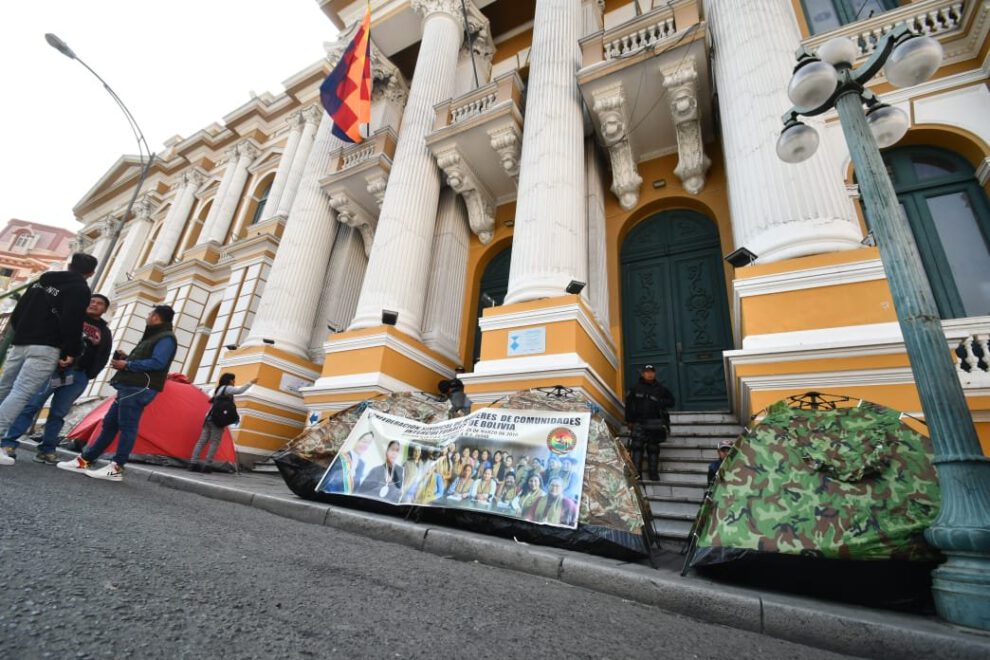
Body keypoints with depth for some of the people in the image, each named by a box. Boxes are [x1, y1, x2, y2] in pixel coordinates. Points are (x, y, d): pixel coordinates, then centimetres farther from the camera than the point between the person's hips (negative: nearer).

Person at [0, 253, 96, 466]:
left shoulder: (41, 281, 18)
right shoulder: (80, 289, -6)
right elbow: (71, 322, -16)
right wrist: (72, 352, -9)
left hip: (20, 344, 7)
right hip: (45, 348, -7)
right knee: (21, 393, -13)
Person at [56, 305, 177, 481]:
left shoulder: (166, 338, -9)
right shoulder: (154, 336, 26)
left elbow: (157, 363, -21)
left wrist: (127, 365, -12)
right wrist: (126, 358, 10)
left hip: (139, 388, -11)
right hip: (130, 387, 11)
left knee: (127, 426, -9)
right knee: (109, 423, 13)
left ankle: (116, 468, -6)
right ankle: (84, 460, 19)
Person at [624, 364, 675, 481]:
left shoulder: (661, 389, 9)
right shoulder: (635, 389, 5)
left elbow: (671, 401, 13)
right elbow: (628, 405, 6)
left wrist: (660, 402, -7)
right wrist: (630, 421, 2)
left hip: (655, 424, 1)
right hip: (639, 423, -1)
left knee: (653, 448, 7)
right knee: (637, 447, -9)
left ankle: (654, 473, 14)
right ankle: (636, 473, -7)